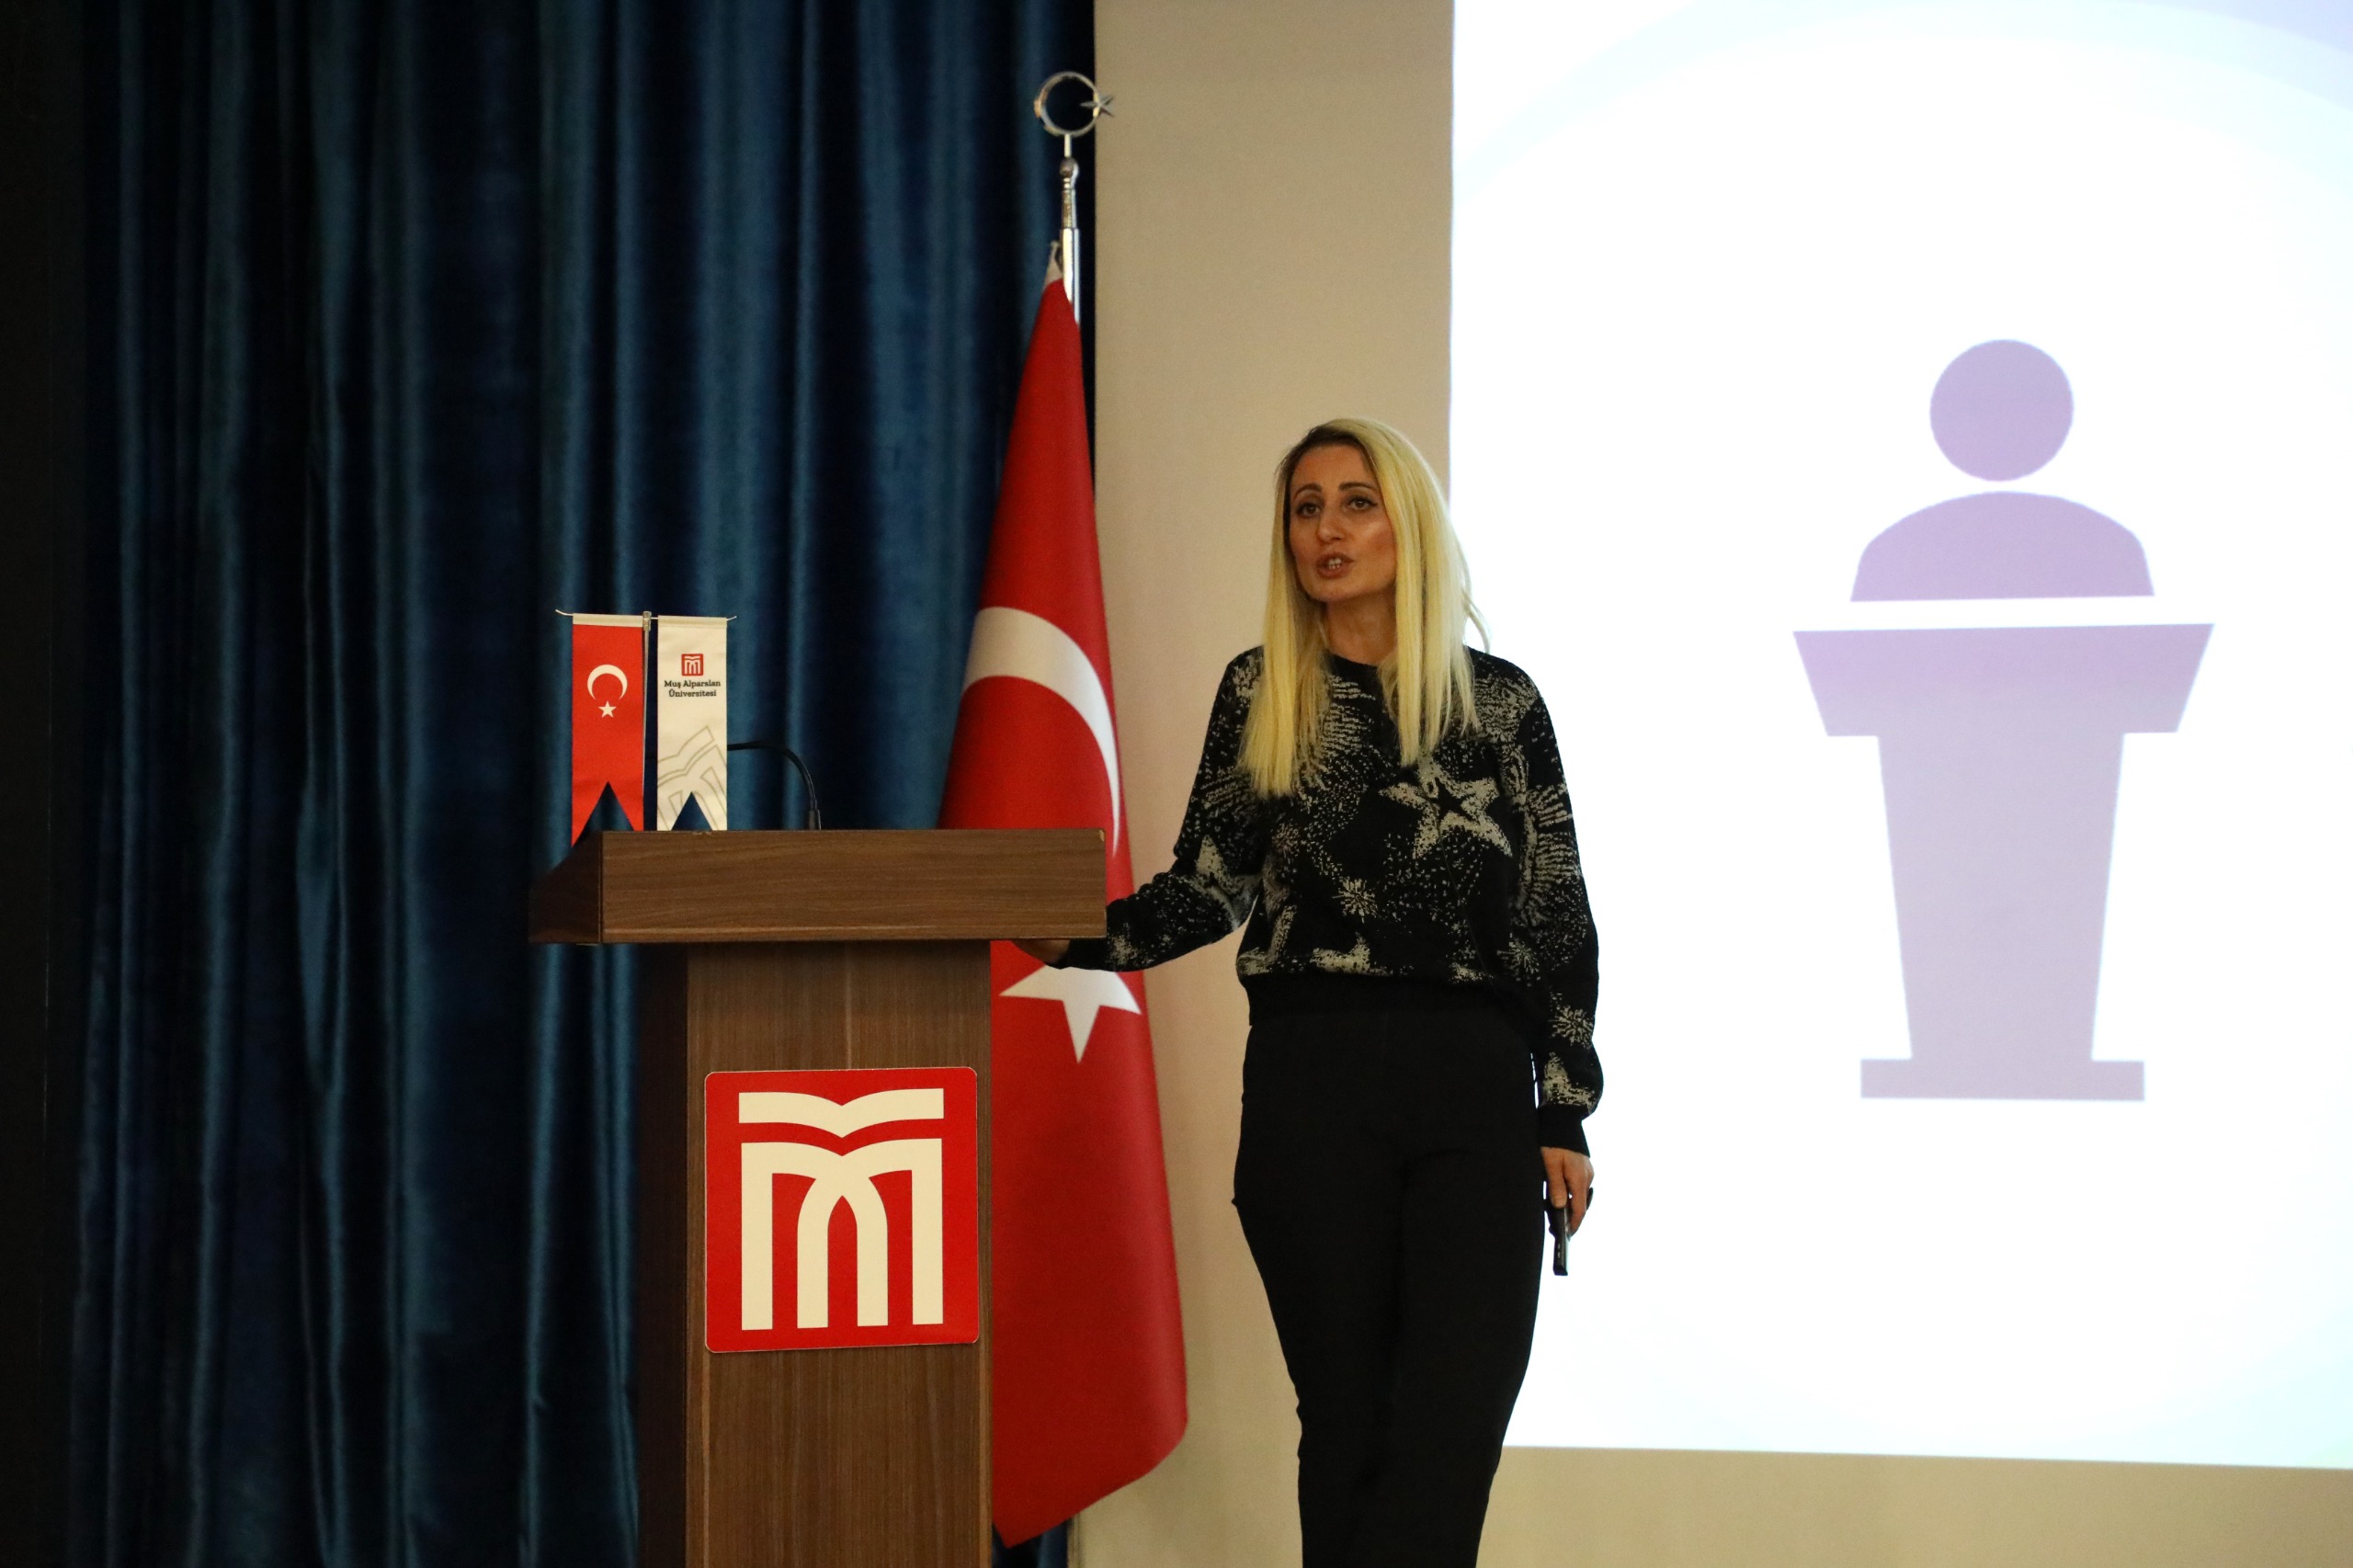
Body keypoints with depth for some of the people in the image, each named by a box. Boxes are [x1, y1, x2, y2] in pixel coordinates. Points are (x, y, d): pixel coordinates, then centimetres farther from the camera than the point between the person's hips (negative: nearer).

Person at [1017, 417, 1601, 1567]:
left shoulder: (1497, 700, 7)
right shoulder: (1260, 694, 9)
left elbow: (1559, 919, 7)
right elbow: (1210, 886, 8)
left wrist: (1565, 1116, 2)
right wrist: (1081, 939, -10)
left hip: (1476, 1083, 0)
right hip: (1313, 1083, 0)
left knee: (1456, 1422, -9)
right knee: (1349, 1414, 3)